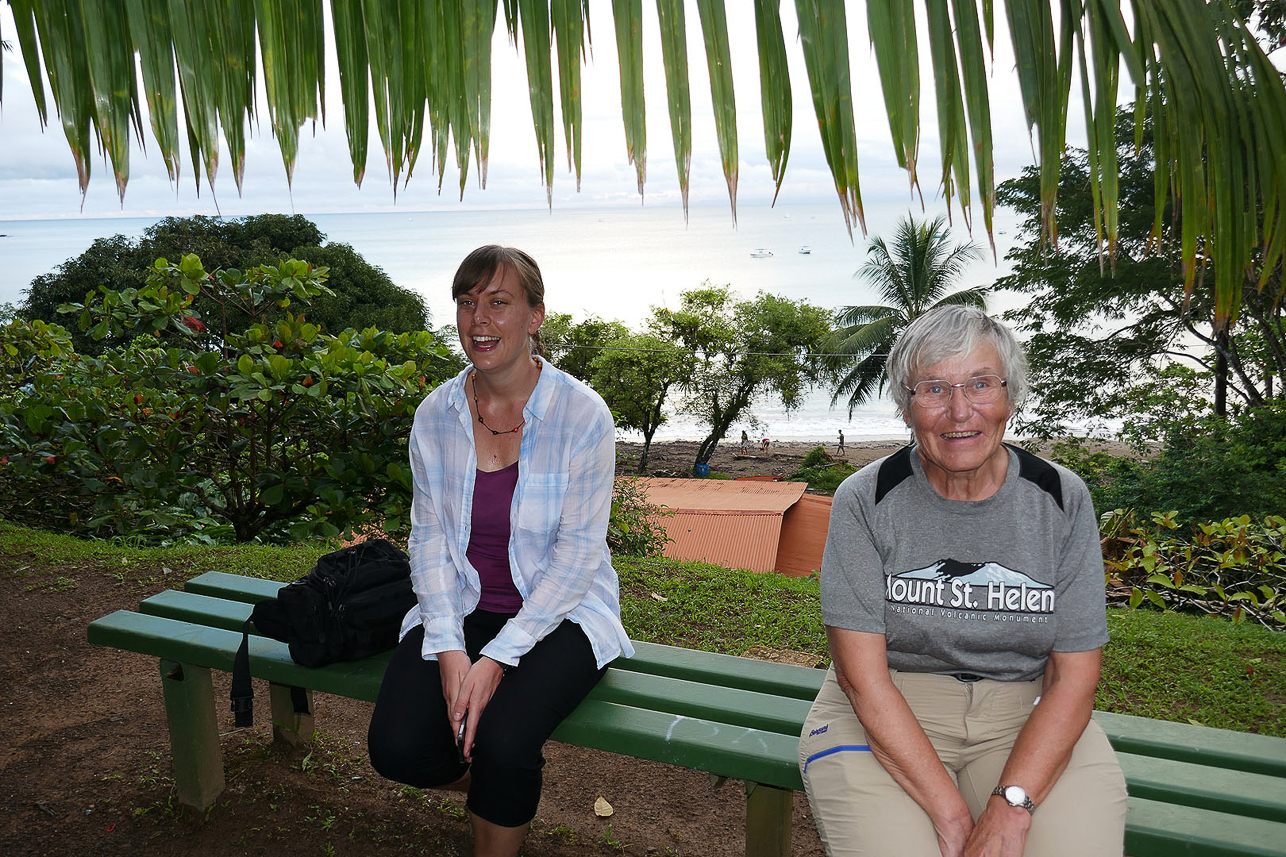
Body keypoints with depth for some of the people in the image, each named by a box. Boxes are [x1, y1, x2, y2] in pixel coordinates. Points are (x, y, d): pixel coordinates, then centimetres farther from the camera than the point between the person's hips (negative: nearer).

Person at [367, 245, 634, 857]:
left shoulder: (582, 415, -13)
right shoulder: (435, 415, 0)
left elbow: (578, 553, -13)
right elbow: (429, 536, 1)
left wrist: (498, 657, -20)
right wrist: (448, 647, -14)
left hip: (560, 611, -4)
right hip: (461, 607, 4)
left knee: (500, 743, -28)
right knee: (395, 750, -15)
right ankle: (511, 783, 18)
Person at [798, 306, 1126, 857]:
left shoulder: (1062, 500, -3)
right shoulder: (865, 501, -8)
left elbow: (1073, 678, -5)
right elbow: (862, 673, -13)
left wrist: (1009, 809, -19)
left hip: (1025, 713, 2)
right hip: (885, 714, -1)